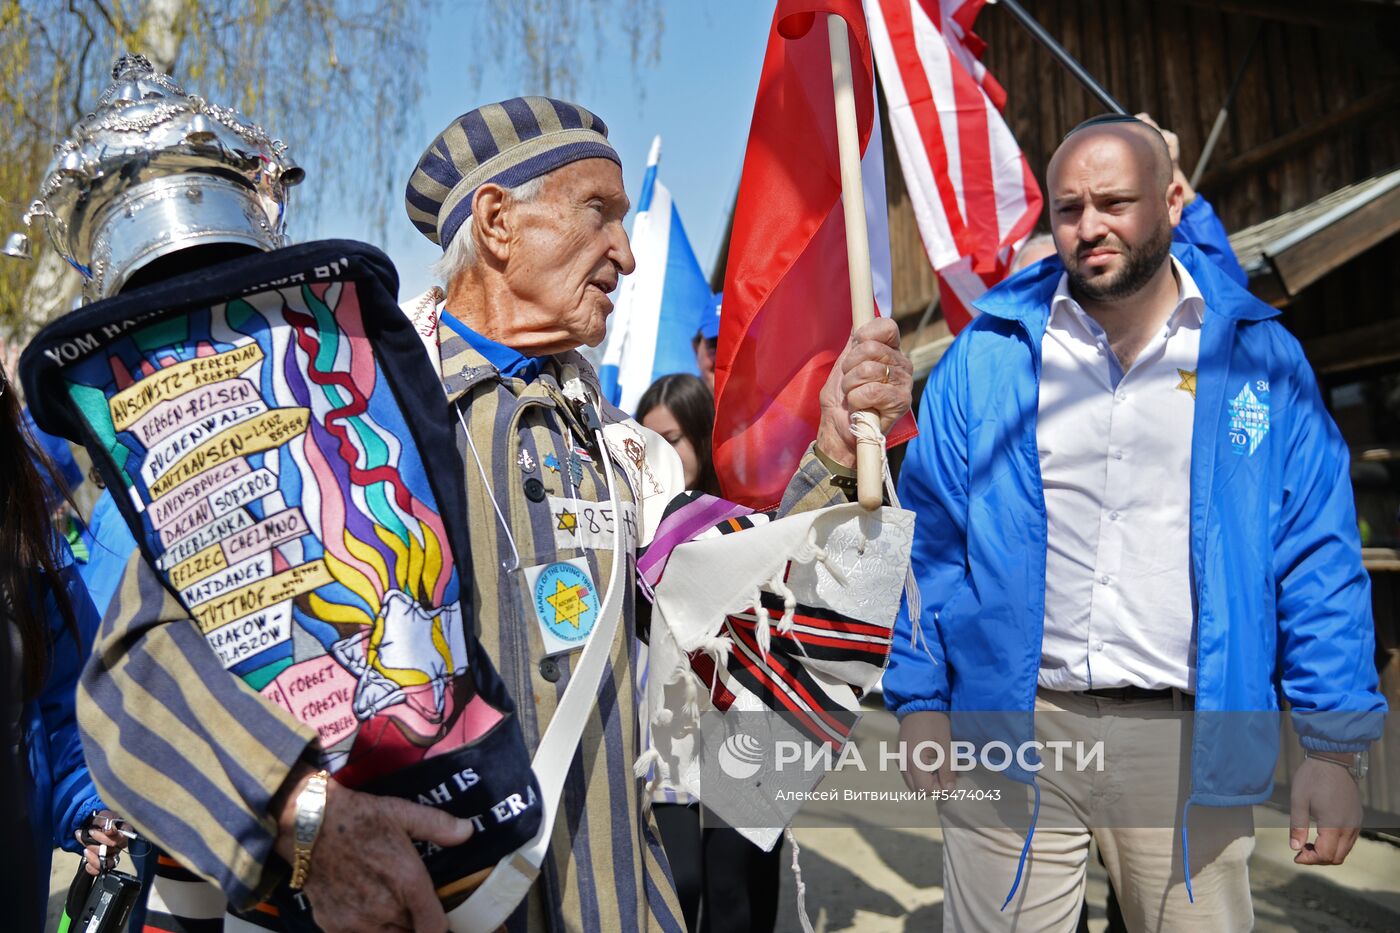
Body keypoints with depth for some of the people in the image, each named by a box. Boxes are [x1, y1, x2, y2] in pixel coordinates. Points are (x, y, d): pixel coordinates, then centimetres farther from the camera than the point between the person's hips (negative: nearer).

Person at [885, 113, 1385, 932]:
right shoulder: (989, 355, 0)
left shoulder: (1258, 355, 1)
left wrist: (1336, 746, -1)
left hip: (1190, 743, 1)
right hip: (1009, 727, 0)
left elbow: (1317, 558, 2)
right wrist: (921, 699, -1)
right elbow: (931, 539, 2)